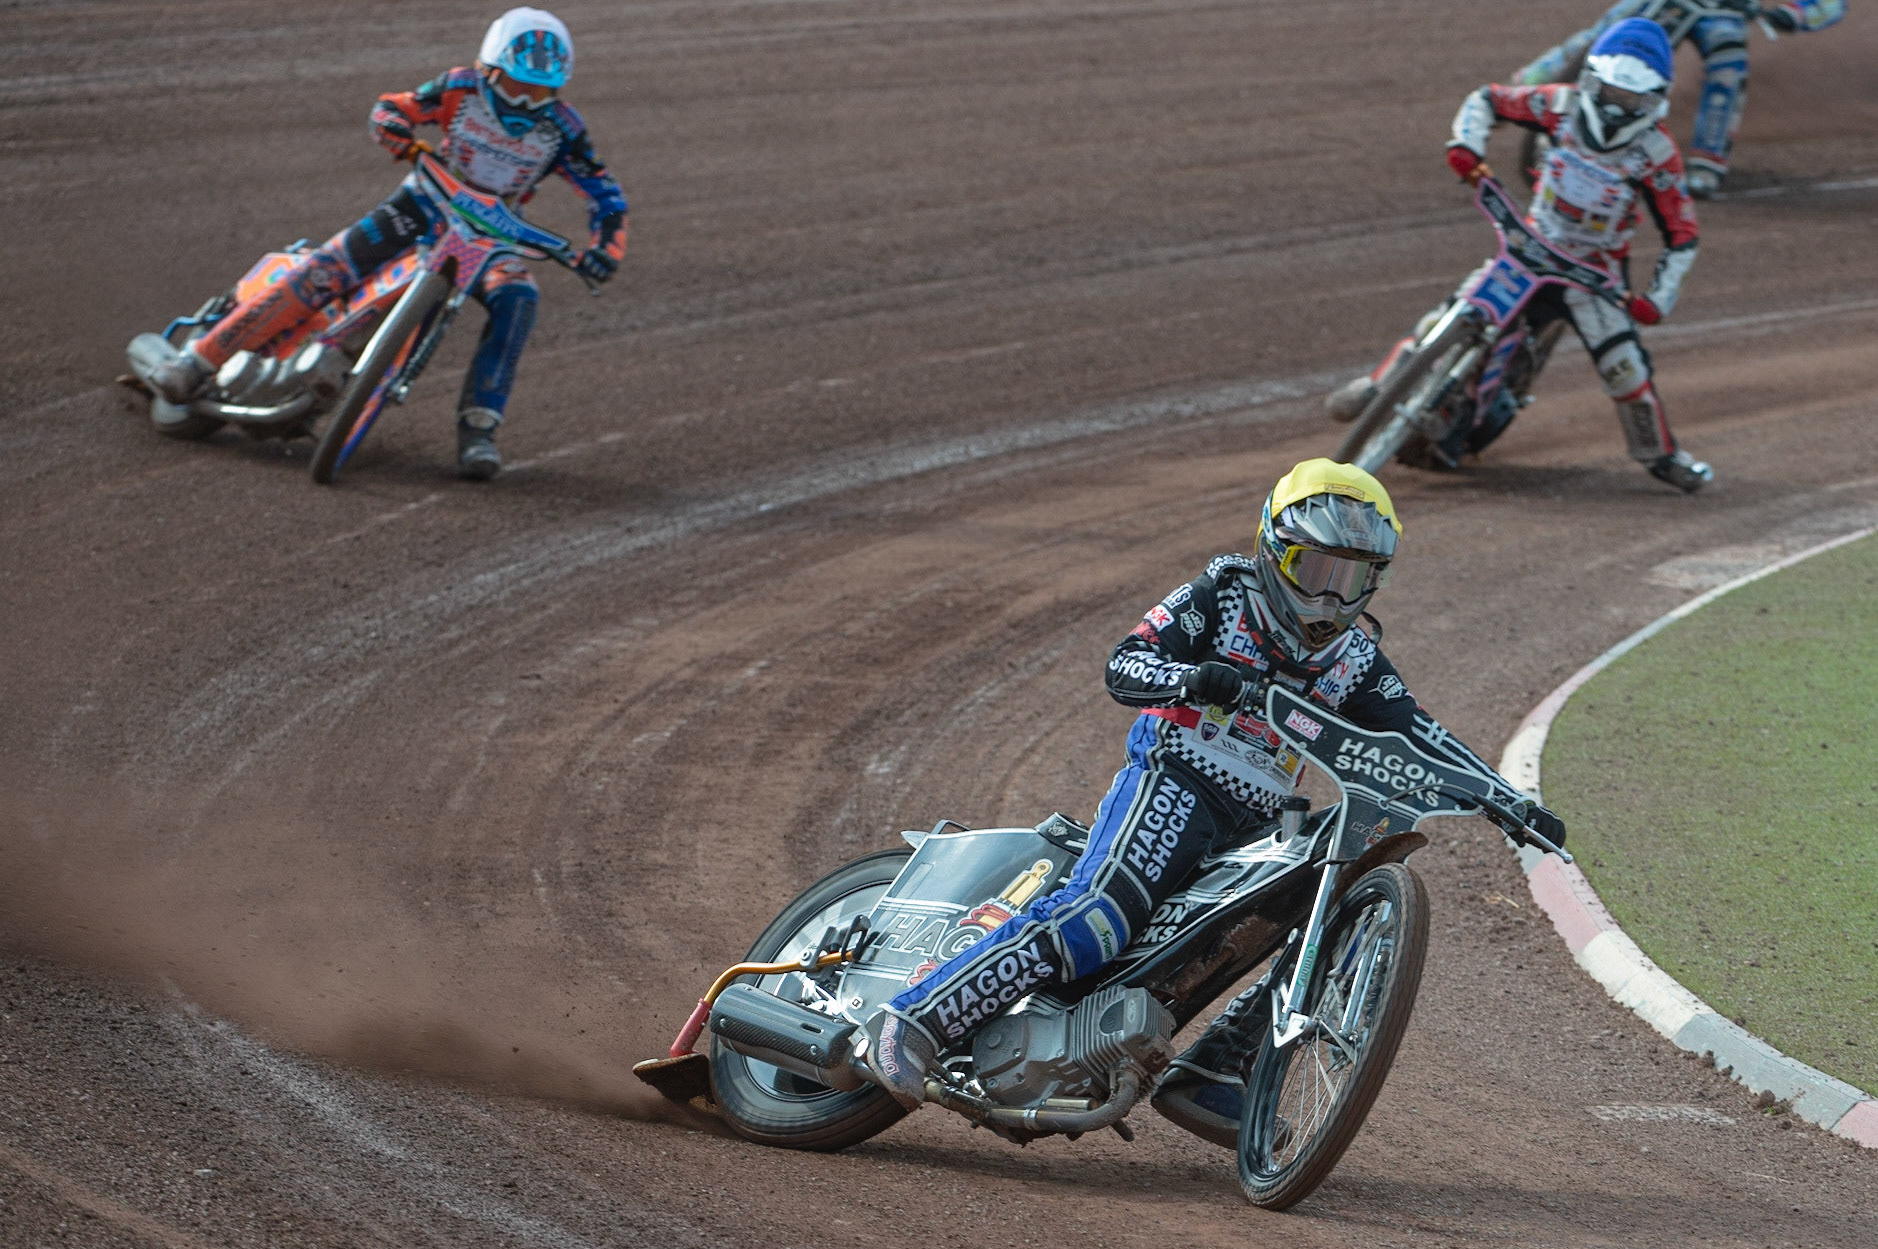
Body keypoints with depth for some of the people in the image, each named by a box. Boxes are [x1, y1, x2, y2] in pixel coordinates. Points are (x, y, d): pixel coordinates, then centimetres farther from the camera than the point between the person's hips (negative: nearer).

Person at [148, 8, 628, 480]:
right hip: (427, 204, -1)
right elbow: (390, 110, -8)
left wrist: (605, 245, -29)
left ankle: (478, 427, -28)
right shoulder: (463, 88, -14)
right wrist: (403, 139, -31)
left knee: (517, 300, -31)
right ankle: (200, 358, -14)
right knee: (324, 270, -17)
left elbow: (606, 196, -10)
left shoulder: (561, 127, -12)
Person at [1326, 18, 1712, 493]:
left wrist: (1659, 298, -18)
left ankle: (1659, 453, 8)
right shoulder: (1563, 106, -10)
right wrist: (1465, 144, -18)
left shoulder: (1656, 154, -15)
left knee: (1623, 364, -16)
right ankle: (1377, 386, 8)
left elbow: (1681, 235, -8)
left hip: (1596, 270, -2)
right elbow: (1487, 99, 2)